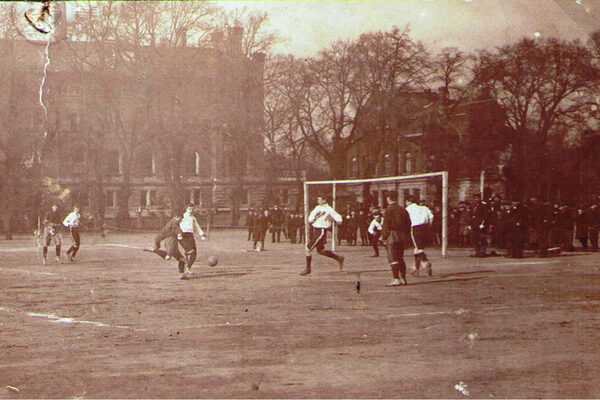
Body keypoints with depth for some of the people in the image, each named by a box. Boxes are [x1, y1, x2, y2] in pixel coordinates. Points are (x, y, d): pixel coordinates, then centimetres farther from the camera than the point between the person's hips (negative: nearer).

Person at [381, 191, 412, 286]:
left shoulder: (389, 210, -9)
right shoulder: (403, 210, 12)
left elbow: (386, 225, -12)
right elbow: (408, 224, 15)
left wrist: (384, 237, -6)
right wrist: (407, 237, 20)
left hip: (392, 236, -7)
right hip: (402, 237, 7)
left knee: (393, 258, -7)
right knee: (400, 258, 15)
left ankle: (396, 279, -13)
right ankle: (403, 279, 19)